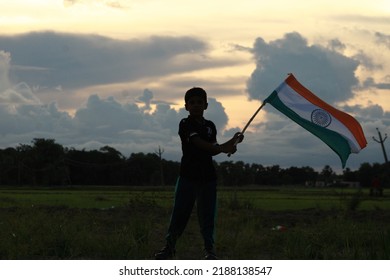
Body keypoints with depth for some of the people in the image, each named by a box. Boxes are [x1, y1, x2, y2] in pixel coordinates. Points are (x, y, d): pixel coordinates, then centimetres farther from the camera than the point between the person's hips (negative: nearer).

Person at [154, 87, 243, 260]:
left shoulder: (210, 126, 12)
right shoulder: (185, 124, -5)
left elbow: (213, 150, 6)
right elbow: (199, 143, -17)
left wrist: (229, 145, -11)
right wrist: (224, 148, -24)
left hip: (207, 176, 3)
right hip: (188, 175, -3)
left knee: (207, 214, 4)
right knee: (179, 212, 1)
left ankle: (209, 248, 11)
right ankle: (169, 247, 10)